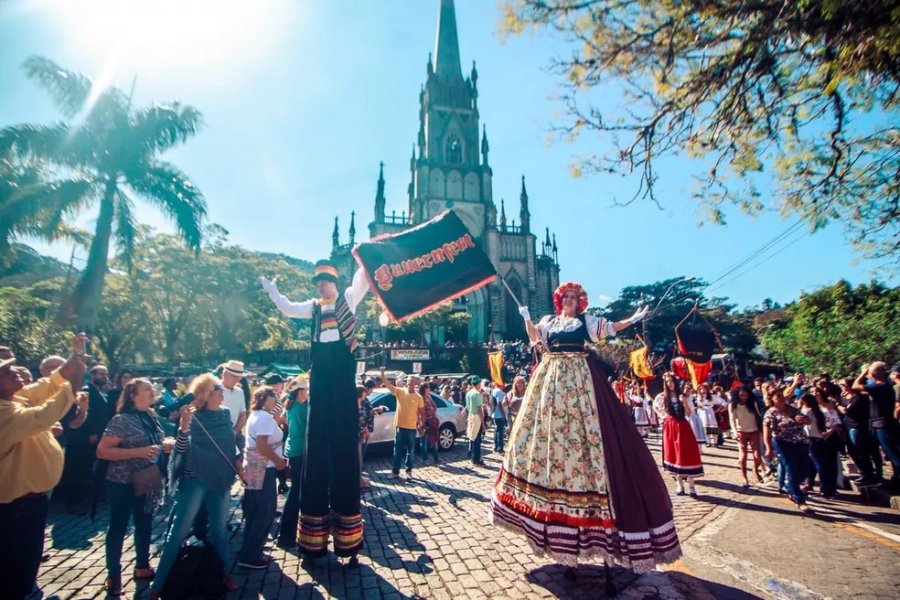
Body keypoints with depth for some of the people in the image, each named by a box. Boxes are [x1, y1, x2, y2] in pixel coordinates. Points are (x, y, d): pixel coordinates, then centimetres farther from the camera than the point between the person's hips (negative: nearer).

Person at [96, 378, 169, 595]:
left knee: (144, 523, 17)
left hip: (146, 482, 7)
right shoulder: (121, 420, -17)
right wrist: (138, 452, -28)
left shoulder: (150, 417, 4)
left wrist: (164, 446, -2)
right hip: (123, 483, -7)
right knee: (118, 528, 8)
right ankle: (113, 575, 25)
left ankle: (142, 566, 33)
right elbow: (102, 451, -21)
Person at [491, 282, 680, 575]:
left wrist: (634, 319, -9)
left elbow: (612, 328, 3)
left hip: (578, 378, -3)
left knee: (579, 423, -7)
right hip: (550, 378, 3)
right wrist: (526, 318, -5)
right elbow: (533, 337, 7)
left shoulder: (586, 320, 7)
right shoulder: (548, 321, 14)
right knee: (545, 425, 2)